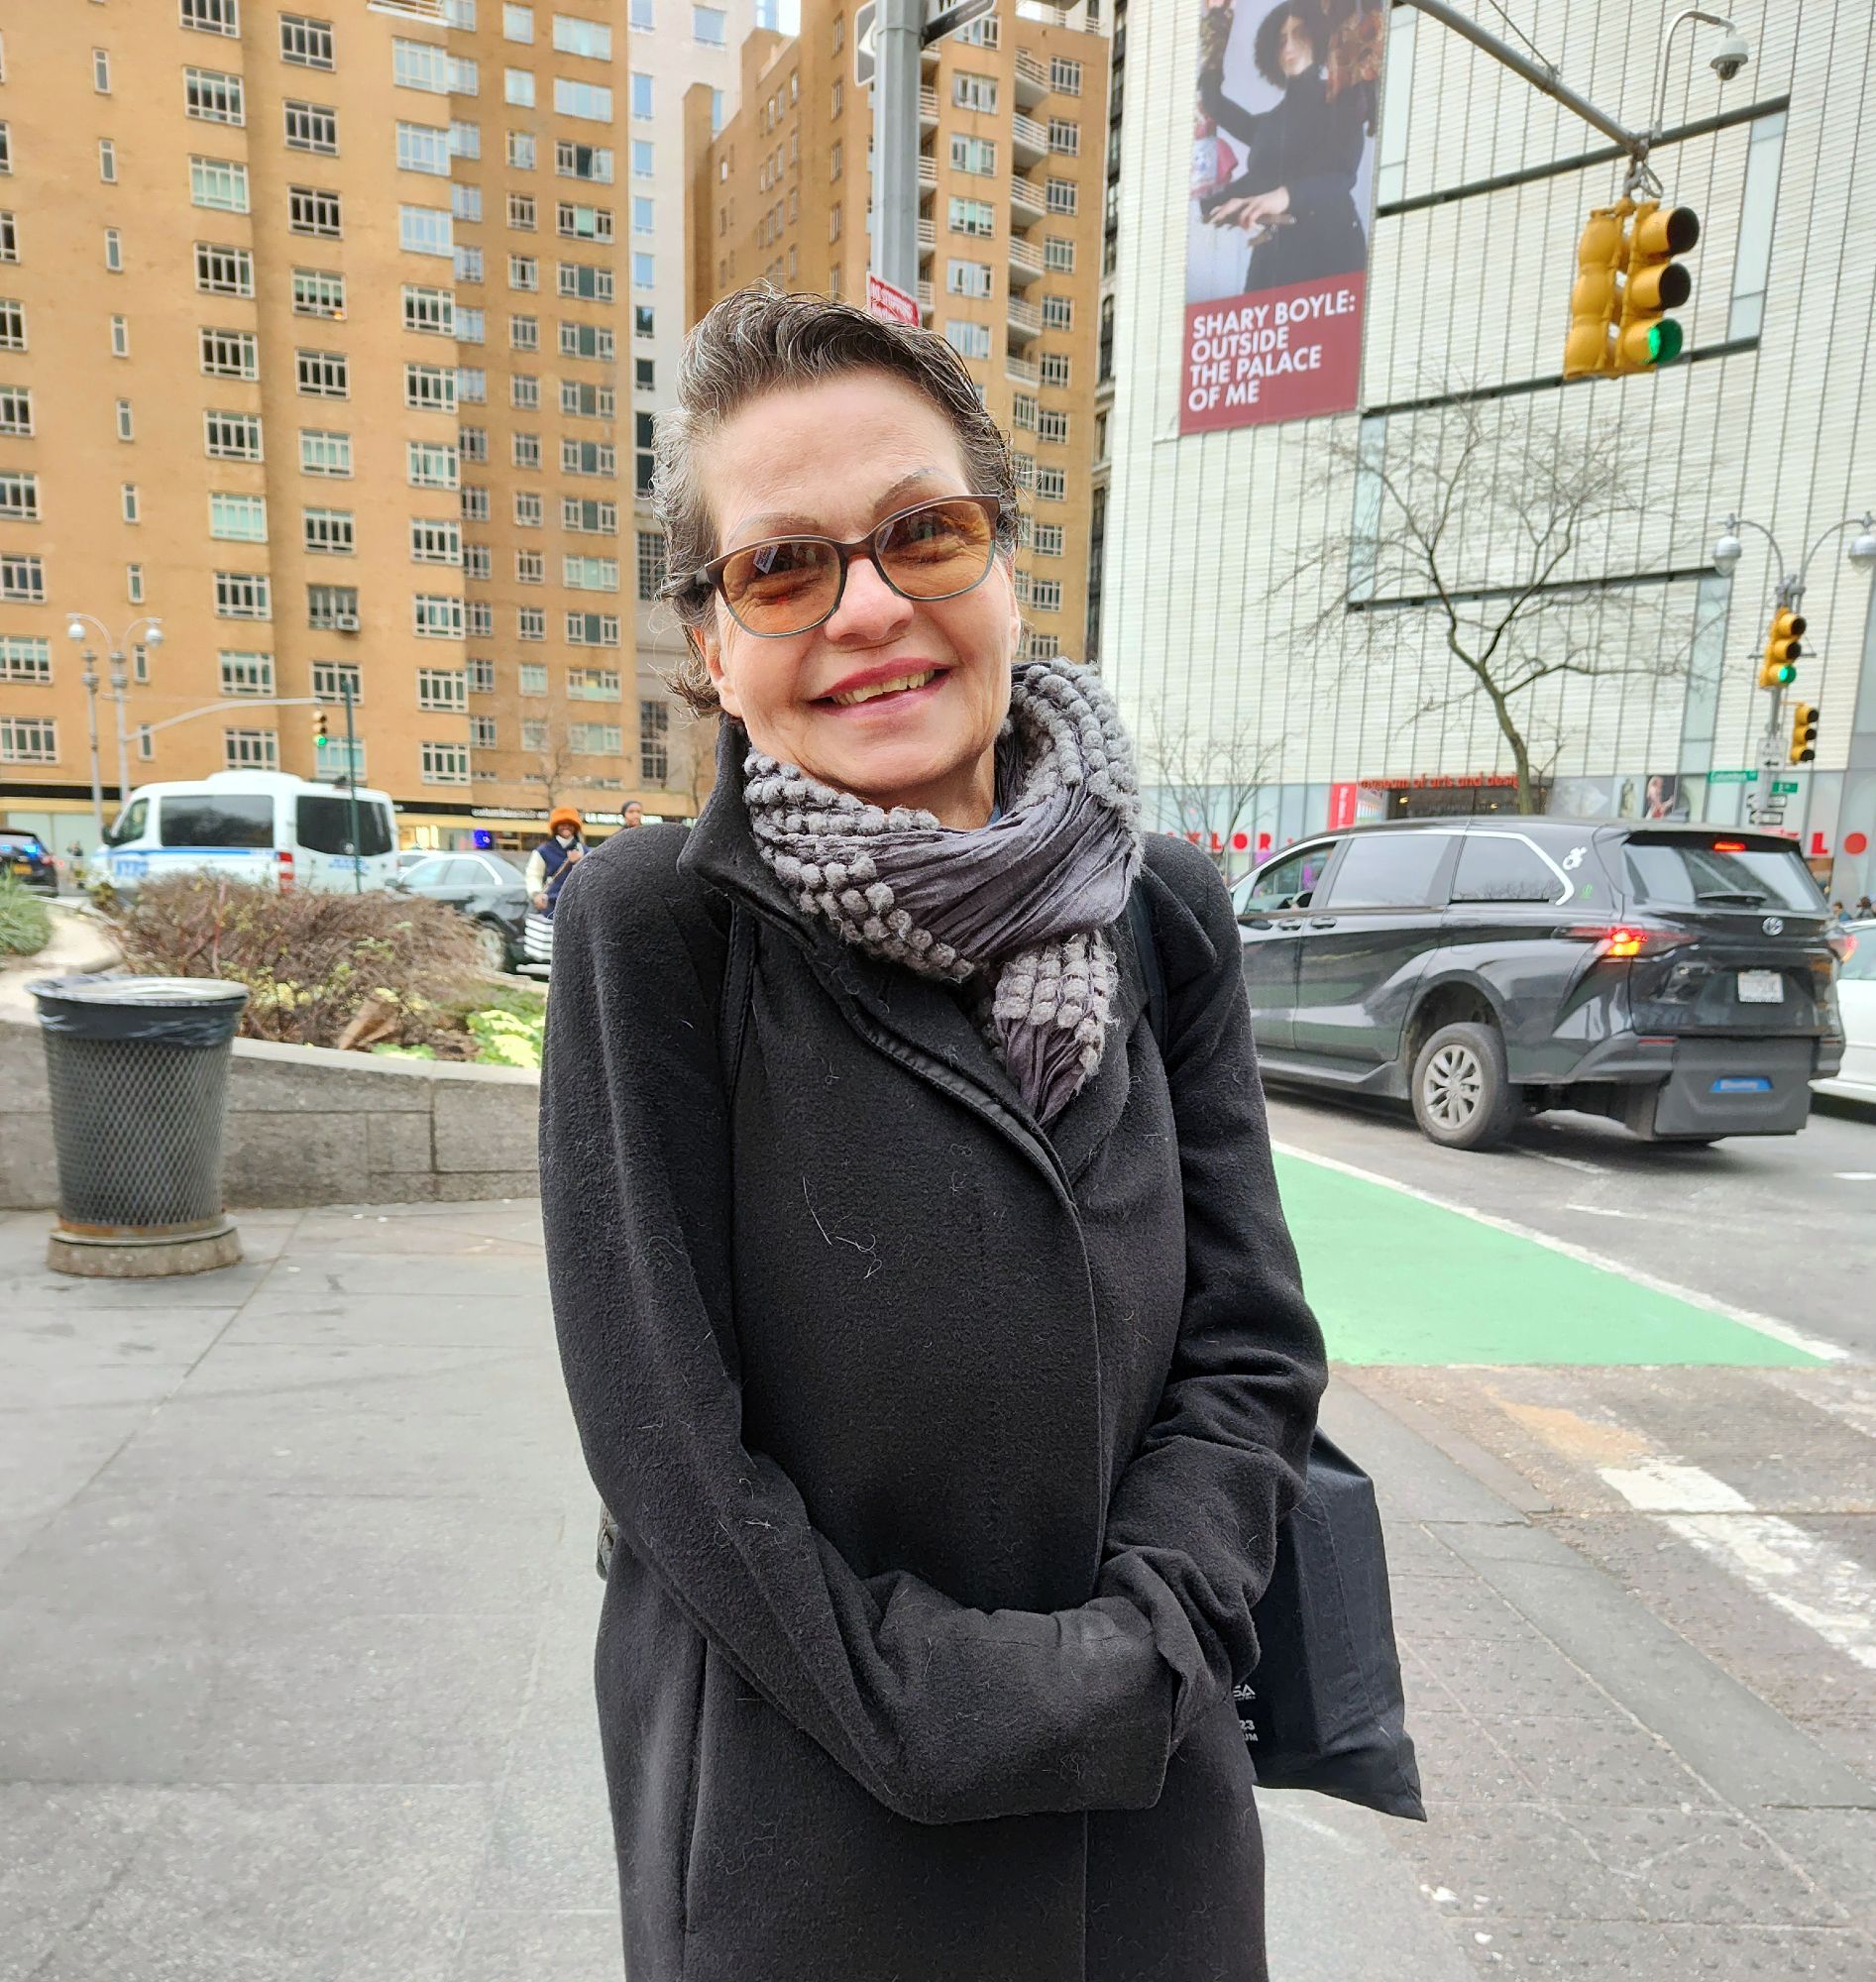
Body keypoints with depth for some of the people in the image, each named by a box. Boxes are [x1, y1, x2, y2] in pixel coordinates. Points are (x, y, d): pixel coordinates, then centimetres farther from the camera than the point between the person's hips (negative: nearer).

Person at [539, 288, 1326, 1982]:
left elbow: (1249, 1344, -3)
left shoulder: (1167, 915, -5)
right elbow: (660, 1425, -14)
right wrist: (943, 1713, -14)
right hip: (799, 1813, -2)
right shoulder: (653, 931, -15)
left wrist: (1130, 1653, -14)